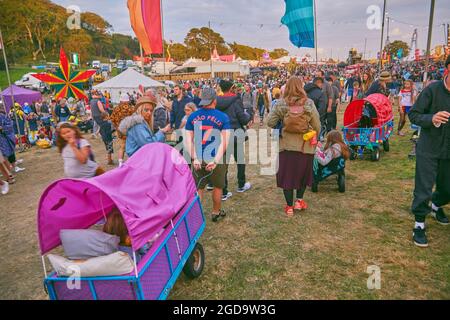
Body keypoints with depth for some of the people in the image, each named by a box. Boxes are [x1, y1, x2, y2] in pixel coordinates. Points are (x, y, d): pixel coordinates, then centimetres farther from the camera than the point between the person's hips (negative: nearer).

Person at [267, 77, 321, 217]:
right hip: (306, 146, 0)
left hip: (286, 146, 0)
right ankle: (299, 200, 26)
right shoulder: (309, 104, -10)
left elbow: (270, 122, -8)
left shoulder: (281, 104, -9)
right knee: (304, 172, 21)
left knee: (287, 174, 11)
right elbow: (317, 126, -5)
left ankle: (289, 206, 17)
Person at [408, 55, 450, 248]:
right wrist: (431, 118, -28)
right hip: (429, 150, -4)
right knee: (424, 190, 0)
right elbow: (413, 115, -10)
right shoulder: (433, 90, -12)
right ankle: (419, 224, 17)